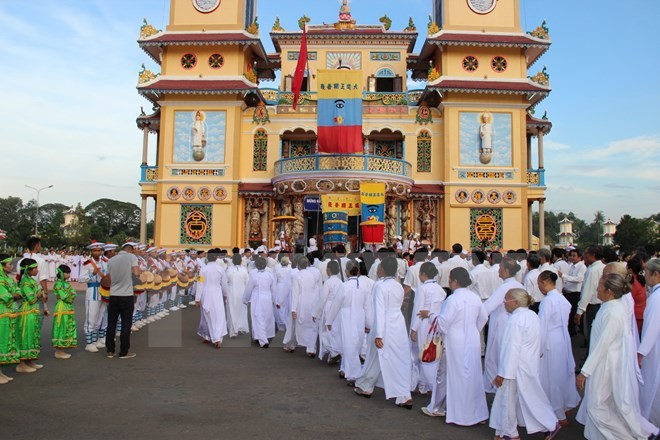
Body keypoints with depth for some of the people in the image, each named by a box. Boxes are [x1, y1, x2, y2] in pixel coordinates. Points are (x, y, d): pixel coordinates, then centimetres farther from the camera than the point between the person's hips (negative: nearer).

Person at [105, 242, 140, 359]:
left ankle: (110, 350, 15)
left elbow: (109, 279, 14)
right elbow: (136, 273, -17)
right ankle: (124, 352, 7)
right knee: (126, 323, 3)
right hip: (126, 295, -4)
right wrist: (138, 268, 2)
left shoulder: (111, 260, 9)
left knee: (111, 323, 11)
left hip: (113, 295, 4)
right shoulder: (132, 257, -6)